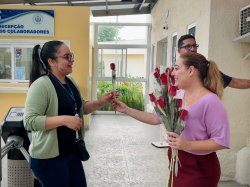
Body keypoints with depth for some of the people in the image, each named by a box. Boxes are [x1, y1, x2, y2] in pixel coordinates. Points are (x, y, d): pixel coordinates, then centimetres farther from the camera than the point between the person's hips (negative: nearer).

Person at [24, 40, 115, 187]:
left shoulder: (70, 82, 6)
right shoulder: (41, 85, -20)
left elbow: (80, 107, 17)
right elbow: (29, 121, -25)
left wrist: (101, 102, 0)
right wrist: (64, 120, -32)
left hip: (71, 151, 8)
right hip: (48, 157, -8)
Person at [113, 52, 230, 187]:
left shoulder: (210, 101, -22)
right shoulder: (177, 95, 1)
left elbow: (221, 141, -22)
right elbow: (156, 118, 6)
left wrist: (187, 145, -30)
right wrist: (126, 110, 2)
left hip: (199, 169, -7)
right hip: (177, 163, 7)